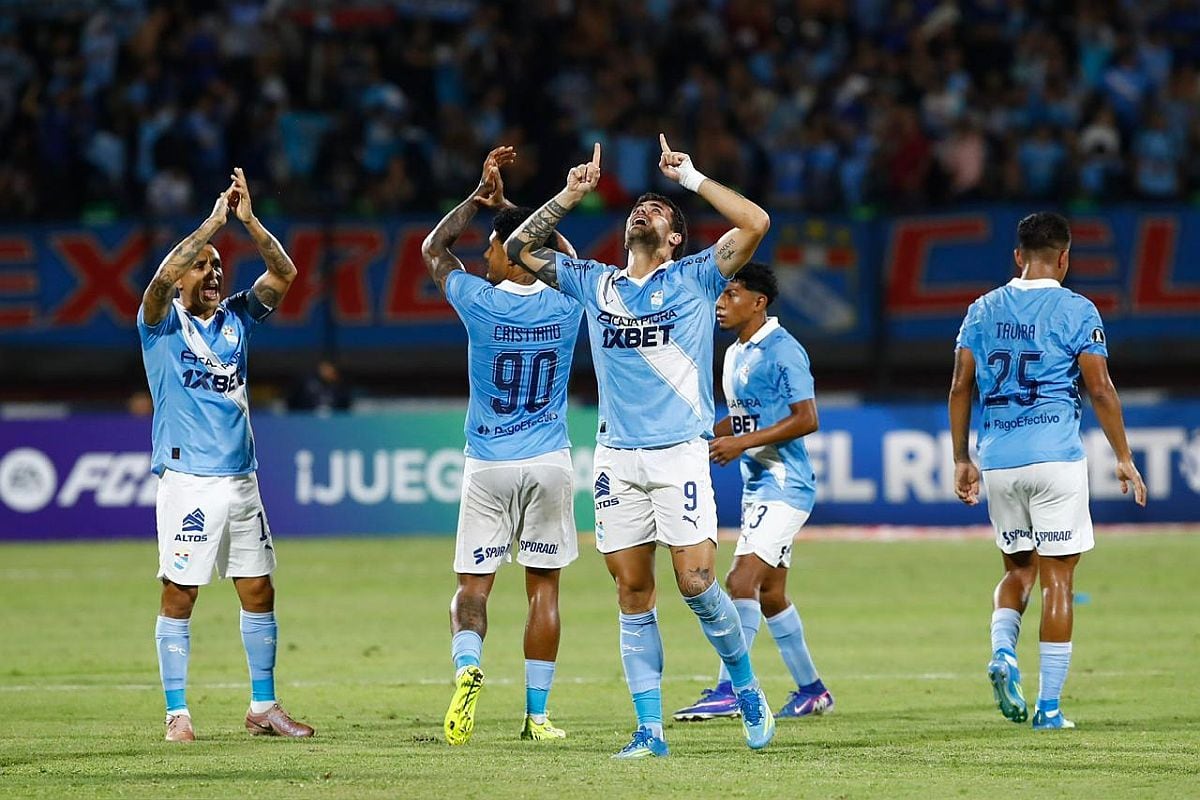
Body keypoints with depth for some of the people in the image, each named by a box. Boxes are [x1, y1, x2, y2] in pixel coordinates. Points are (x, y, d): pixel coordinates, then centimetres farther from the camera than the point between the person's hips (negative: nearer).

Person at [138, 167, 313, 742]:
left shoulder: (235, 319, 12)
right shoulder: (162, 323, -2)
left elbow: (283, 273, 4)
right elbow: (163, 277, -22)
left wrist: (248, 220, -7)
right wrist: (214, 220, -20)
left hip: (240, 478, 6)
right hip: (187, 482, -5)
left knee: (259, 593, 8)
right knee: (179, 597, -3)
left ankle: (263, 707, 16)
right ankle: (177, 713, 1)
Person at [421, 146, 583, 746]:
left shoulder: (479, 303, -11)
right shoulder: (567, 304, -4)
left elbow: (433, 248, 9)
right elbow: (566, 254, 21)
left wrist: (481, 195, 12)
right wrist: (504, 203, 24)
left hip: (489, 467, -2)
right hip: (550, 463, 2)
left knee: (473, 585, 2)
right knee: (544, 586, 7)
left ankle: (467, 666, -27)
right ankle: (537, 714, 6)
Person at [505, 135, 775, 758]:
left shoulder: (695, 278, 4)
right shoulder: (593, 283, 14)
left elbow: (756, 223, -8)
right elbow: (518, 248, 17)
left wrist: (689, 177, -4)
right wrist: (571, 196, 10)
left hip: (679, 454, -3)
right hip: (617, 456, 3)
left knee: (695, 582, -12)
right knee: (633, 595, 1)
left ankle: (747, 688, 11)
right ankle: (650, 729, 4)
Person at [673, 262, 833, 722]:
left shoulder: (782, 352, -14)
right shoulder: (735, 355, 14)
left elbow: (806, 419, -19)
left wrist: (742, 442, -21)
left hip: (784, 487, -10)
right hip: (756, 486, 10)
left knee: (742, 581, -18)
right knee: (770, 594, 13)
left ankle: (728, 691, -20)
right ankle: (811, 691, 23)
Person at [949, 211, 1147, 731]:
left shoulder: (984, 310, 8)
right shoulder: (1076, 311, -4)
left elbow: (960, 388, 8)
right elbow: (1100, 389, -7)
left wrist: (961, 461, 15)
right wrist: (1123, 458, 1)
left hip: (997, 461, 4)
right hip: (1055, 458, -4)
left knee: (1018, 568, 19)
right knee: (1057, 576, 1)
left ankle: (1002, 650, -9)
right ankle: (1049, 706, -1)